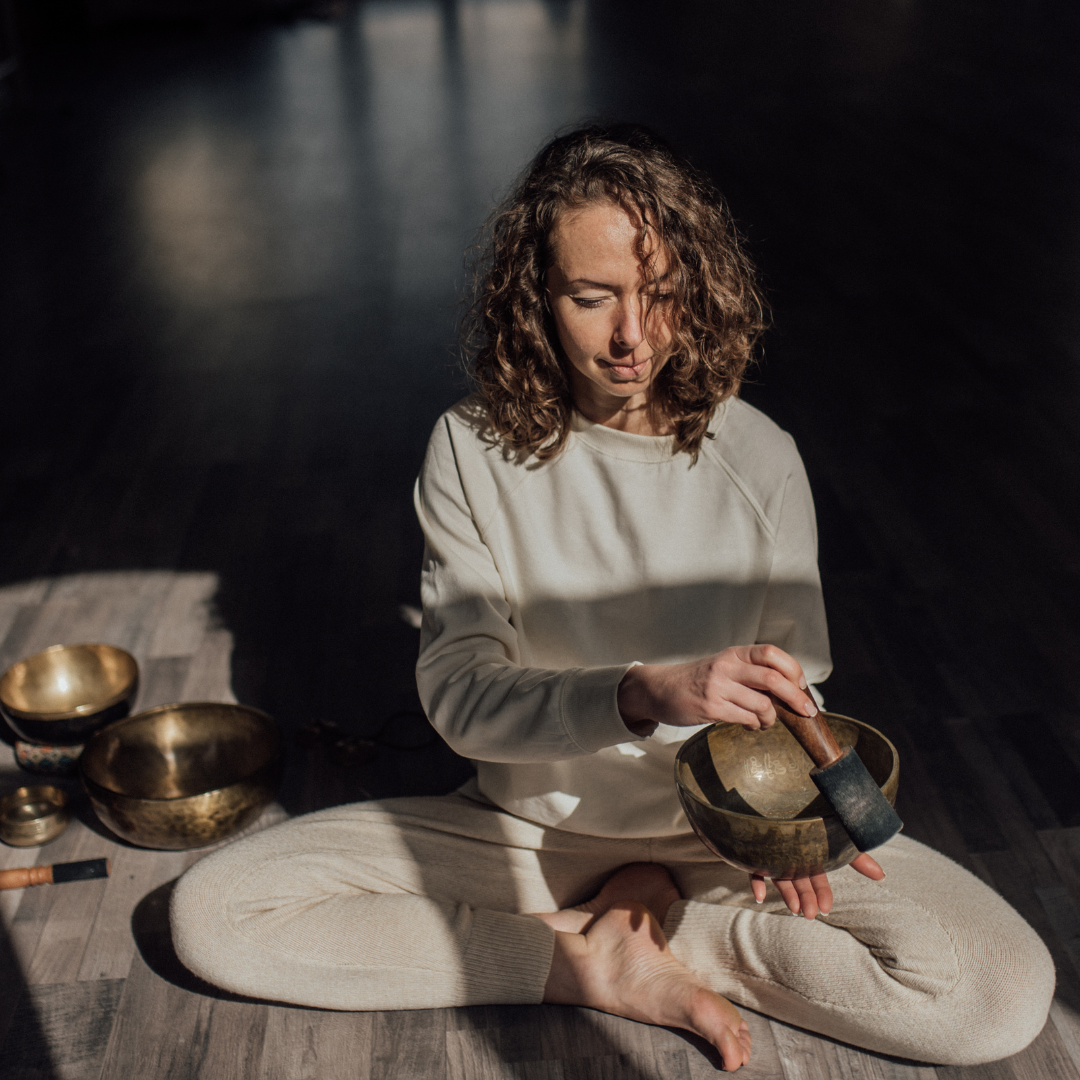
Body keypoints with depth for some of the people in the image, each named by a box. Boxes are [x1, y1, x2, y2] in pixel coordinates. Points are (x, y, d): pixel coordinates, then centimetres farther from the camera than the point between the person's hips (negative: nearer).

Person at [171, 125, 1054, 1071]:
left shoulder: (758, 457, -10)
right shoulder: (473, 450, -12)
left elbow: (795, 685, 0)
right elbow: (458, 694, -19)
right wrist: (645, 694, -36)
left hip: (714, 834, 0)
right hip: (528, 826, 1)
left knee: (1005, 991, -21)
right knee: (210, 912, -16)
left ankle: (651, 932, -6)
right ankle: (611, 972, -12)